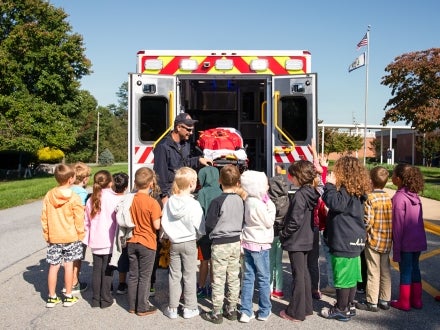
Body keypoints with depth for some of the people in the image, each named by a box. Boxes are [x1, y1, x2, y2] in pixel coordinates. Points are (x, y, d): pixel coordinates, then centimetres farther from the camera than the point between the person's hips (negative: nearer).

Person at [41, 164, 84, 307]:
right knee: (69, 265, 7)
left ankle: (52, 297, 18)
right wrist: (80, 235, 3)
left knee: (53, 266, 9)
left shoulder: (49, 195, -2)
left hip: (53, 237, 3)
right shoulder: (74, 198, -14)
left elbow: (44, 218, 3)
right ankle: (68, 297, 15)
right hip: (71, 237, -3)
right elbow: (79, 220, -10)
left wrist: (47, 235, 12)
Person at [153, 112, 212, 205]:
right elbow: (160, 172, -17)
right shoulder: (163, 146, -17)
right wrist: (164, 195, -17)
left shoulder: (186, 144, 8)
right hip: (169, 190, -7)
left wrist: (198, 160, 9)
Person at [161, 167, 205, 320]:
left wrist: (171, 235, 13)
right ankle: (190, 308, 17)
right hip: (189, 243, -4)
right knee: (189, 276, 8)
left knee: (174, 275, 13)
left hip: (174, 243, 4)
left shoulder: (169, 202, -4)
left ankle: (172, 308, 20)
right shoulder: (194, 204, -18)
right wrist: (197, 236, 5)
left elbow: (164, 223, 0)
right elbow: (200, 228, -15)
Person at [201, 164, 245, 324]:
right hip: (236, 242, 6)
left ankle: (216, 313, 12)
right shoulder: (240, 200, -1)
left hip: (220, 244, -5)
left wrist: (211, 234, 7)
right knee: (233, 278, 13)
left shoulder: (217, 201, -18)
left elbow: (209, 224, -13)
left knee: (219, 280, 3)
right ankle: (231, 310, 24)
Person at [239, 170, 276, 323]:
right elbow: (269, 222, -11)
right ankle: (264, 311, 17)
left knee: (248, 278, 9)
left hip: (247, 243, 7)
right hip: (260, 245, -7)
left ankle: (246, 311, 12)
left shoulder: (249, 201, 5)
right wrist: (271, 207, -3)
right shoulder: (259, 204, -19)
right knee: (263, 279, 7)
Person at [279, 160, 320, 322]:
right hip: (307, 239, 9)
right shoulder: (311, 192, 5)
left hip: (296, 241, -9)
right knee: (304, 273, 18)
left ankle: (296, 312, 11)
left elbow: (295, 221, -24)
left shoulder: (300, 195, -21)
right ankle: (306, 307, 29)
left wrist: (283, 234, -10)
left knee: (298, 275, 0)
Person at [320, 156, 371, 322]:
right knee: (351, 275, 17)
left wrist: (330, 185, -19)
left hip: (344, 243, -10)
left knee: (342, 276, 1)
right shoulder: (356, 192, 11)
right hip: (354, 242, 10)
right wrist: (332, 186, 10)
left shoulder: (346, 192, -18)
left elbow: (333, 202, -32)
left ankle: (341, 310, 12)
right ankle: (349, 306, 30)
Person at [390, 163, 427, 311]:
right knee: (415, 268, 16)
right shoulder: (415, 195, 5)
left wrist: (396, 246, -11)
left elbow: (398, 224, -16)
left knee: (405, 271, 4)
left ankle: (404, 303, 15)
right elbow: (418, 220, 11)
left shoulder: (399, 197, -17)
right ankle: (416, 300, 26)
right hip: (418, 240, 7)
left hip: (406, 242, -7)